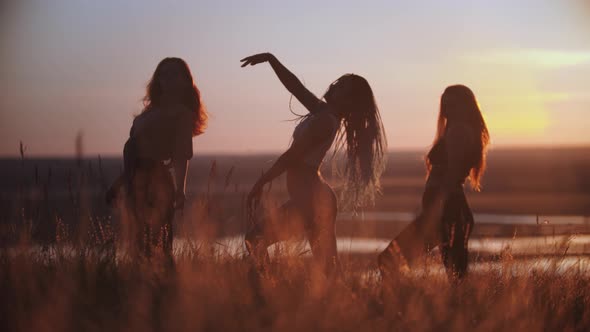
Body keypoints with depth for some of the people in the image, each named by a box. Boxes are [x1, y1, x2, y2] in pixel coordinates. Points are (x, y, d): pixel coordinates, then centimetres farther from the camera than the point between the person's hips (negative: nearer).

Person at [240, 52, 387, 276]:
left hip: (308, 199, -9)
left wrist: (260, 183, -12)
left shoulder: (325, 121, -15)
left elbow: (291, 156, -16)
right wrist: (270, 58, 18)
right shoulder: (322, 112, 10)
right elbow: (294, 85, 19)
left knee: (256, 239, -8)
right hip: (315, 197, 9)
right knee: (327, 264, 10)